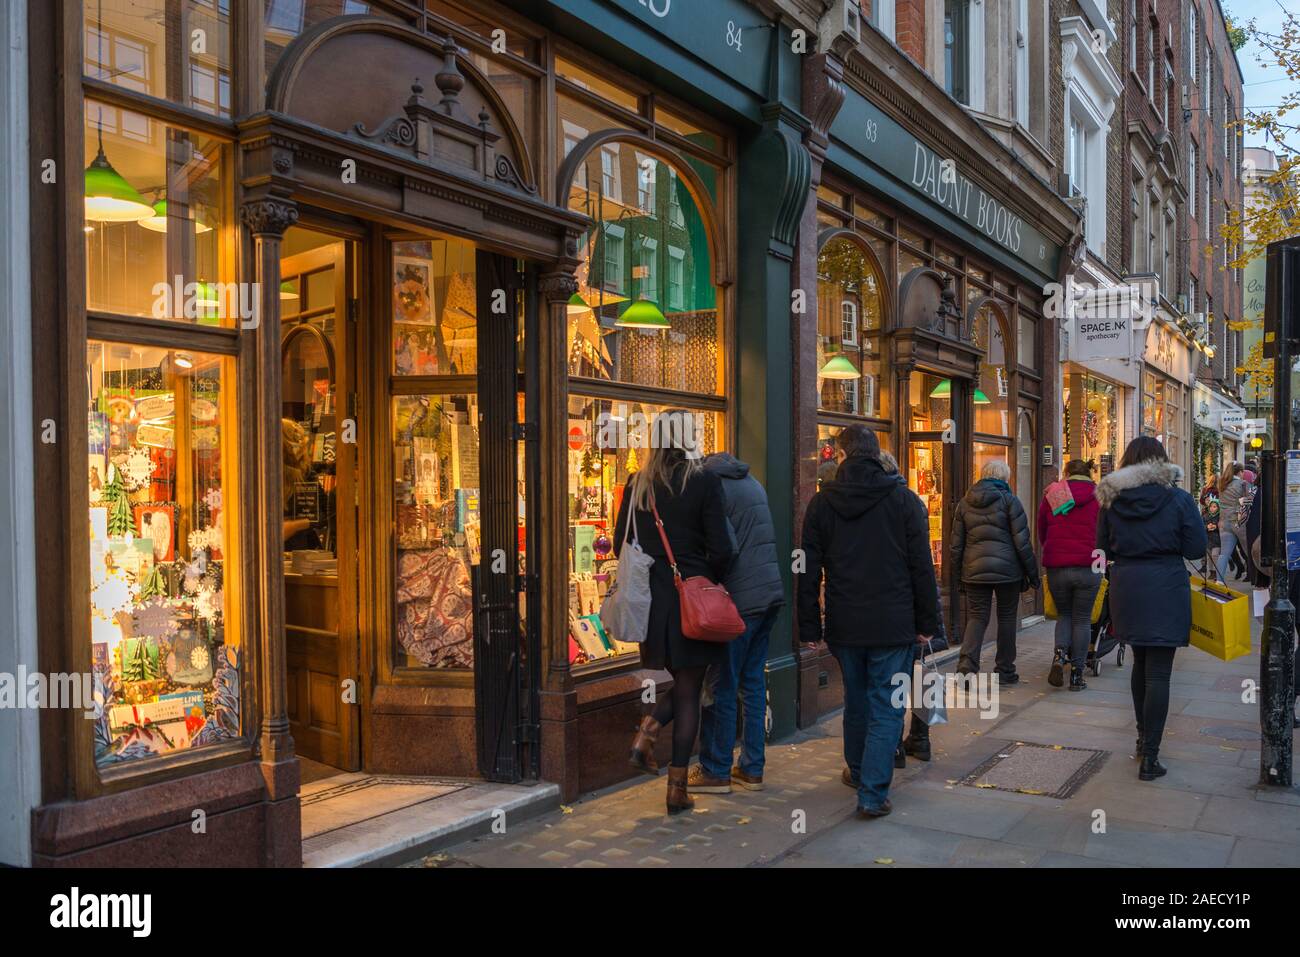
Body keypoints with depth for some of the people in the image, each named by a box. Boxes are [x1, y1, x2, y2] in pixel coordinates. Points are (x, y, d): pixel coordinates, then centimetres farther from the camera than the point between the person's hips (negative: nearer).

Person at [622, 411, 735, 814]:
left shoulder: (637, 485, 3)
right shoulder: (704, 482, -9)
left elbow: (621, 543, 6)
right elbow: (720, 549, -11)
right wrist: (711, 583, 7)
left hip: (650, 597, 4)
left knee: (680, 682, 23)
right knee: (689, 692, 6)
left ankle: (645, 734, 1)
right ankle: (677, 789, 10)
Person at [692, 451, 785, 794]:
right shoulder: (750, 480, 16)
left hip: (740, 598, -9)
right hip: (770, 592, 9)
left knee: (721, 686, 1)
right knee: (753, 682, 13)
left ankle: (716, 771, 10)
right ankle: (752, 768, 19)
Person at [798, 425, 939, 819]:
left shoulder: (821, 503, -1)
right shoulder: (904, 499, -5)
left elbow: (808, 573, 1)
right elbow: (922, 567, -5)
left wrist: (810, 627, 7)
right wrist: (926, 622, 3)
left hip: (844, 624, 3)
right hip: (893, 624, -2)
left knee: (856, 701, 20)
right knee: (886, 709, 3)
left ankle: (858, 772, 37)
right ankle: (873, 793, 0)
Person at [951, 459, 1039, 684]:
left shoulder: (965, 503, 7)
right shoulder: (1009, 501, -4)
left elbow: (957, 544, 9)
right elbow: (1022, 542, -7)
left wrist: (959, 574, 16)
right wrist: (1032, 573, 1)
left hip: (974, 570, 3)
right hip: (1007, 570, -2)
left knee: (976, 617, 6)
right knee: (1006, 618, 11)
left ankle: (966, 665, -13)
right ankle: (1005, 671, 17)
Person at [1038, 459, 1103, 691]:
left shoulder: (1051, 496, 5)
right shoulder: (1100, 498, 2)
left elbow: (1041, 534, 13)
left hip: (1056, 567, 1)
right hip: (1088, 567, -1)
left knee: (1064, 614, 18)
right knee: (1082, 619, 8)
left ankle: (1060, 654, -8)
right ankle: (1076, 673, 10)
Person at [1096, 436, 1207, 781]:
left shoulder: (1111, 500, 2)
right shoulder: (1179, 499, -6)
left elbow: (1104, 549, 7)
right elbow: (1196, 548, -5)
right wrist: (1167, 546, 12)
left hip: (1126, 589, 4)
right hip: (1166, 590, -3)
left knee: (1141, 664, 22)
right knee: (1158, 674, -2)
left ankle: (1143, 737, 35)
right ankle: (1149, 758, -2)